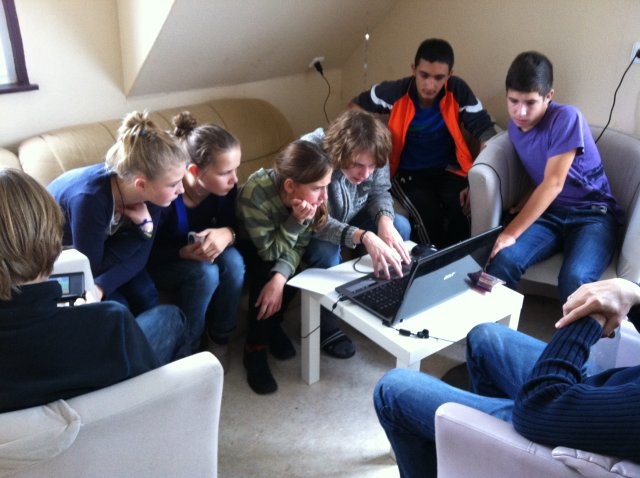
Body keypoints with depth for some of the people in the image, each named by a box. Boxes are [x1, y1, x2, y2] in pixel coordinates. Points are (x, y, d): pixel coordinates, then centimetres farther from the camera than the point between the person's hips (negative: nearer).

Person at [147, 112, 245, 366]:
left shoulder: (224, 188, -19)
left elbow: (235, 226, -10)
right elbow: (146, 255, -24)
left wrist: (227, 234, -34)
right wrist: (184, 253, -41)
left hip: (202, 255, 5)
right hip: (159, 265, -5)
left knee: (233, 260, -27)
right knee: (205, 273, -33)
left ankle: (219, 338, -6)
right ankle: (186, 347, -8)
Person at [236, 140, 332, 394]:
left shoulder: (310, 197, -26)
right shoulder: (255, 194, -39)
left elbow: (298, 246, -20)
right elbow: (270, 251, -29)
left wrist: (280, 277, -38)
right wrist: (295, 221, -43)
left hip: (277, 241, 4)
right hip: (242, 244, -4)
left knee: (283, 275, -22)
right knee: (264, 275, -29)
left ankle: (271, 326, 6)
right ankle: (255, 348, -11)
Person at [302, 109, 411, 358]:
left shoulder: (374, 155, -22)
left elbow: (380, 191, -6)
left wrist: (384, 220, -30)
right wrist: (364, 237, -54)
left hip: (351, 219, 5)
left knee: (401, 225, -15)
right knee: (327, 252, -36)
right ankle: (326, 326, -12)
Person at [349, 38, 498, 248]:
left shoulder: (458, 91, -10)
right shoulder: (395, 92, -11)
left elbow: (486, 132, -7)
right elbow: (355, 106, 5)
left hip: (447, 169, 1)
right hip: (407, 172, -1)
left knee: (465, 209, -28)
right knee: (428, 215, -31)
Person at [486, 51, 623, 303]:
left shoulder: (566, 117, -15)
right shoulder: (515, 126, 5)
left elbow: (553, 184, -20)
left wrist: (511, 233, -23)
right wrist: (520, 208, -5)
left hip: (592, 213, -4)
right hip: (548, 212, 4)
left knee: (574, 278, -35)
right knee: (503, 259, -27)